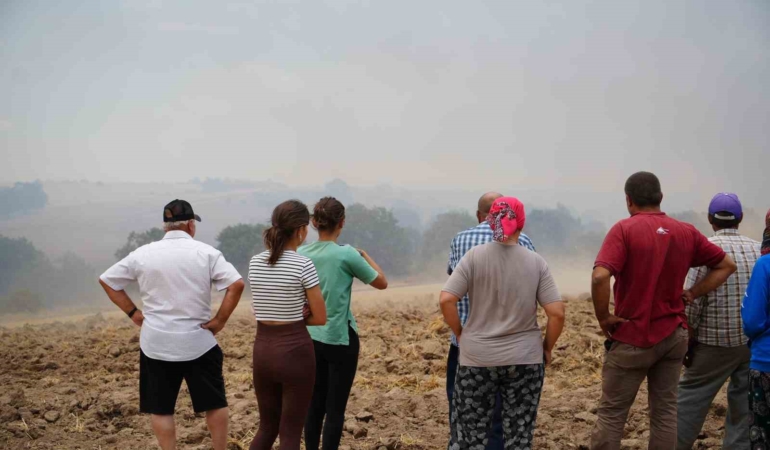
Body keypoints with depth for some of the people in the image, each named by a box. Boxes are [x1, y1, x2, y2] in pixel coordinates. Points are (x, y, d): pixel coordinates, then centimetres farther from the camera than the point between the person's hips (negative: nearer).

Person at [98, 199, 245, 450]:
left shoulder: (143, 254, 0)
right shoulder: (206, 253, -6)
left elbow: (107, 280, 6)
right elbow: (236, 285, -16)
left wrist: (133, 312, 7)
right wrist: (220, 320, -8)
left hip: (156, 343, 1)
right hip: (197, 341, -1)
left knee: (161, 409, 10)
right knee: (214, 402, 14)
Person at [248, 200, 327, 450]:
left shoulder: (255, 263, 3)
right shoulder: (303, 265, -13)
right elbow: (320, 317, -8)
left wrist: (292, 314, 1)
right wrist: (297, 316, 7)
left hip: (262, 350, 5)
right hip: (295, 351, -5)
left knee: (267, 427, 20)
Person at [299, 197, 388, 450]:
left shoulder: (301, 255, 0)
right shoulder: (346, 254, -13)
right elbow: (381, 283, 0)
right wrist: (365, 256, 12)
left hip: (312, 339, 5)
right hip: (340, 339, -5)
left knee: (315, 405, 13)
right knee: (335, 408, 2)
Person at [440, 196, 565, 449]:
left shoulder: (475, 256, -6)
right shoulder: (536, 262, -3)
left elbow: (446, 300, -12)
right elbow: (557, 313, -7)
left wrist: (460, 334, 2)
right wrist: (547, 347, 8)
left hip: (477, 358, -1)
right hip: (525, 360, 1)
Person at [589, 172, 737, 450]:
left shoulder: (625, 230, -13)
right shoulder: (686, 232, 3)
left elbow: (600, 277, -27)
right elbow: (727, 265, 12)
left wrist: (604, 318, -13)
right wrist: (691, 294, 7)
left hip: (632, 336, -4)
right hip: (673, 335, 4)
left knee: (612, 413, 5)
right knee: (665, 411, 11)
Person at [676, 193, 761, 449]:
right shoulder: (759, 250, 4)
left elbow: (692, 302, -13)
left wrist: (689, 341, -4)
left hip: (717, 342, -4)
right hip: (755, 342, 4)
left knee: (691, 396, 8)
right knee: (744, 404, 10)